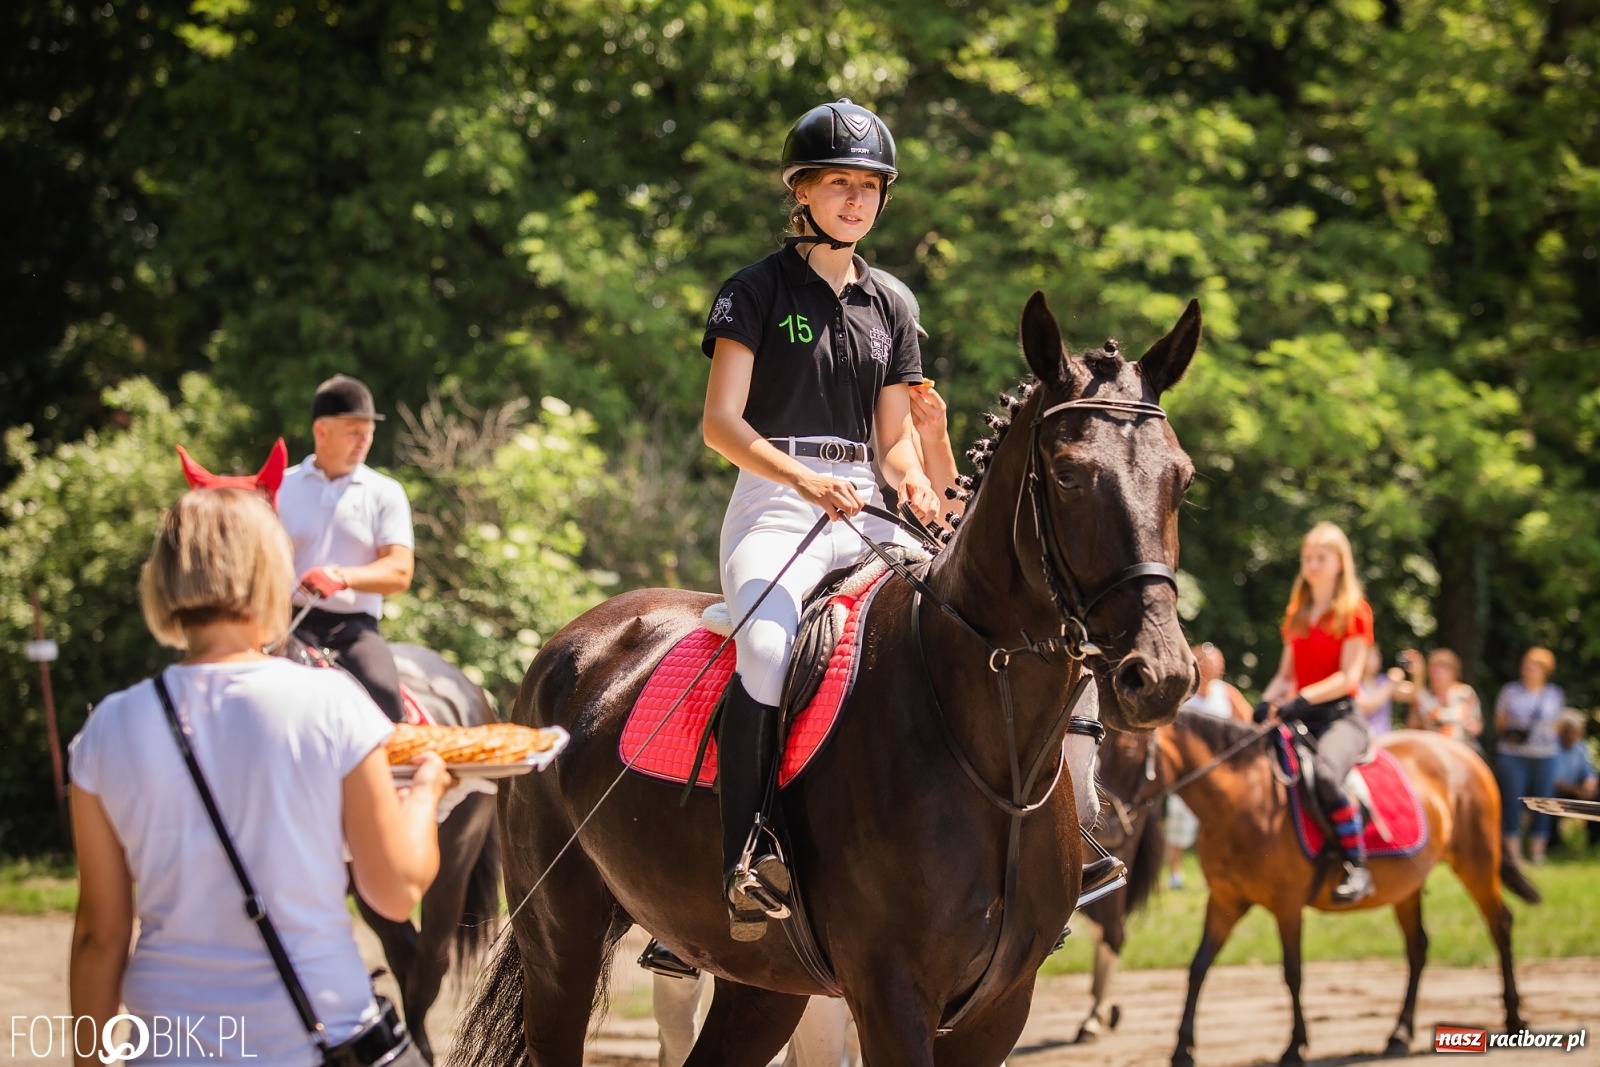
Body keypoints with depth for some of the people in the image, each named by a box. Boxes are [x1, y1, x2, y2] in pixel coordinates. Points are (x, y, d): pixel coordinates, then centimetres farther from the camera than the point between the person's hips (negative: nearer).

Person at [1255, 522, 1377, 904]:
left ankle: (1357, 868, -28)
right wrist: (1268, 700, -4)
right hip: (1299, 718, 7)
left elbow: (1349, 676, -11)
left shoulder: (1354, 611, -2)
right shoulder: (1297, 614, 18)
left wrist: (1303, 698, -23)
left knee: (1326, 774, -37)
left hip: (1340, 717, -7)